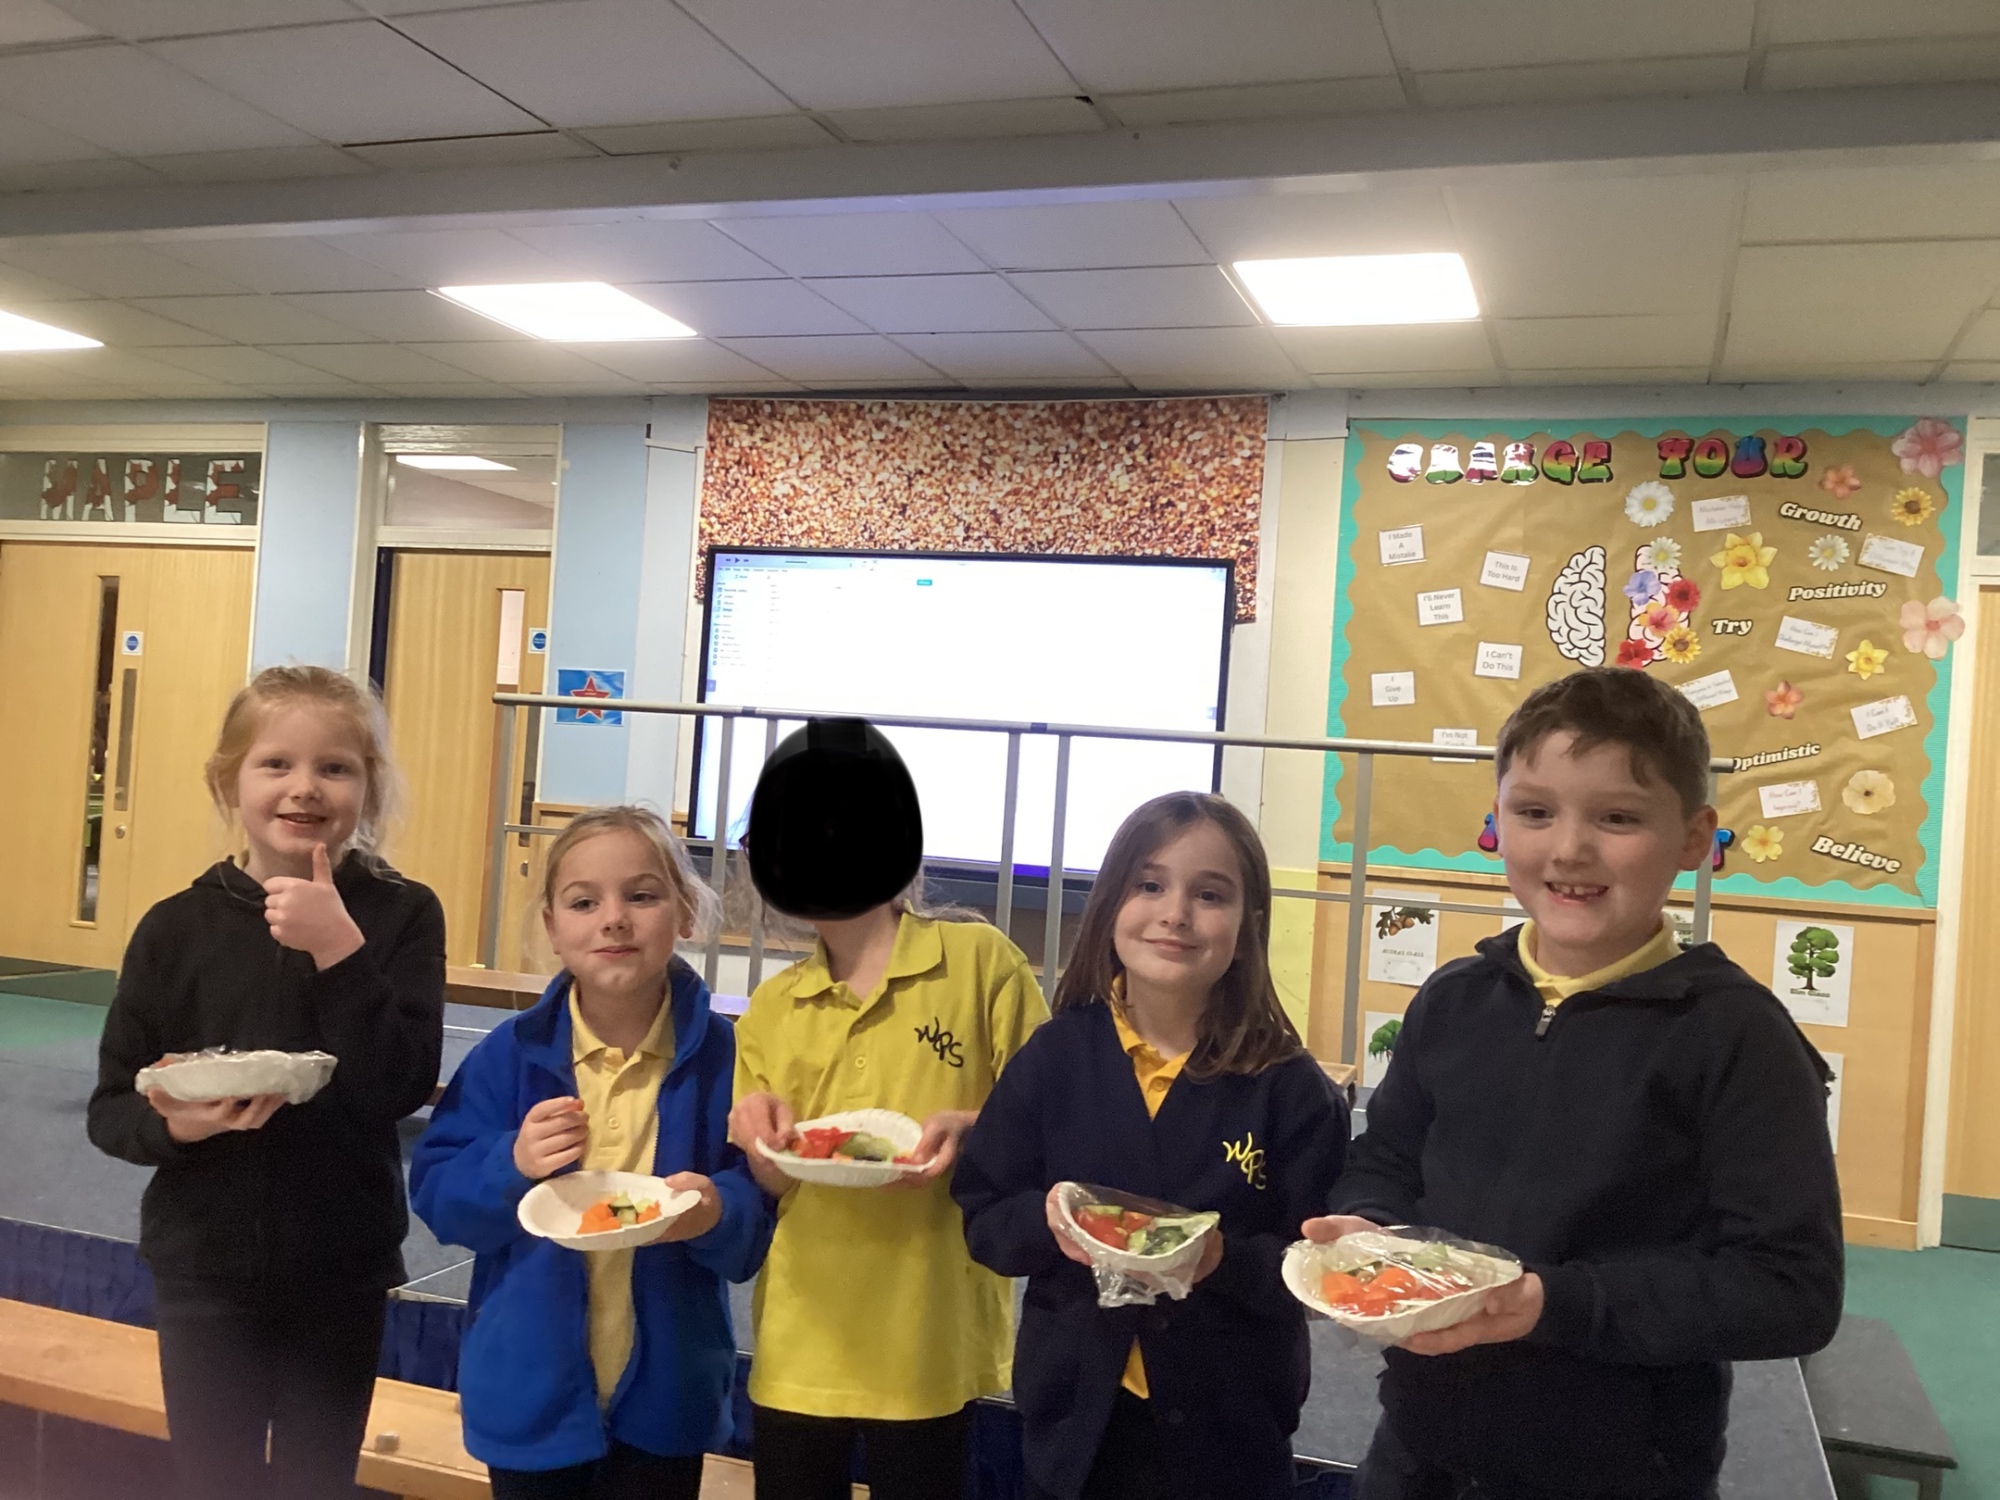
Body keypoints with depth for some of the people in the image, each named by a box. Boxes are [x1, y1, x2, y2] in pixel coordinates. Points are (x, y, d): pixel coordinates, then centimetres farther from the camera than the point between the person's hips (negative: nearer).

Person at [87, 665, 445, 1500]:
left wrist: (338, 946, -26)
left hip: (342, 1269, 0)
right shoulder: (176, 928, -6)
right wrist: (176, 1124, -22)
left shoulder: (401, 915, -8)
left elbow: (405, 1087, -19)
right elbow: (110, 1110, -1)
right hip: (206, 1266, 0)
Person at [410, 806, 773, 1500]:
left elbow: (762, 1218, -8)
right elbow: (435, 1195, -5)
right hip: (529, 1389, 1)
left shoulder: (723, 1056, -10)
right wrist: (511, 1166, -23)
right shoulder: (512, 1052, -8)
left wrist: (718, 1213, -29)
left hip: (663, 1397, 0)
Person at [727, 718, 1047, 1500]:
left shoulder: (980, 961, -8)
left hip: (932, 1347, -3)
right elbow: (771, 1189, 9)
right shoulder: (768, 1011, 4)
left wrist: (973, 1132, -23)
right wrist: (764, 1147, -12)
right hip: (796, 1348, 4)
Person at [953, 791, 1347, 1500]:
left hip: (1230, 1426, -1)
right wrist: (1047, 1223, -18)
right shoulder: (1054, 1056, -4)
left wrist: (1225, 1259, -24)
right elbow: (983, 1216, 1)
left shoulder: (1290, 1087, -9)